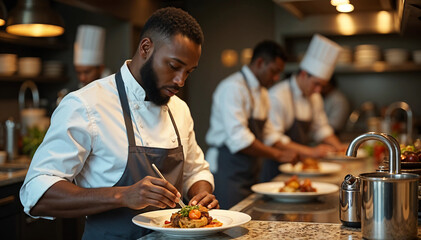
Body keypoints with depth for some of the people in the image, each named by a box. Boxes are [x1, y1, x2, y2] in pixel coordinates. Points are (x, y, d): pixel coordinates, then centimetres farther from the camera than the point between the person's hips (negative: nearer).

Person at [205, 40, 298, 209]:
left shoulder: (262, 92, 17)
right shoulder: (233, 88, -15)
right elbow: (238, 139, -24)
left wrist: (290, 154, 10)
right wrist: (278, 155, -18)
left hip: (249, 173, 9)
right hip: (227, 171, -9)